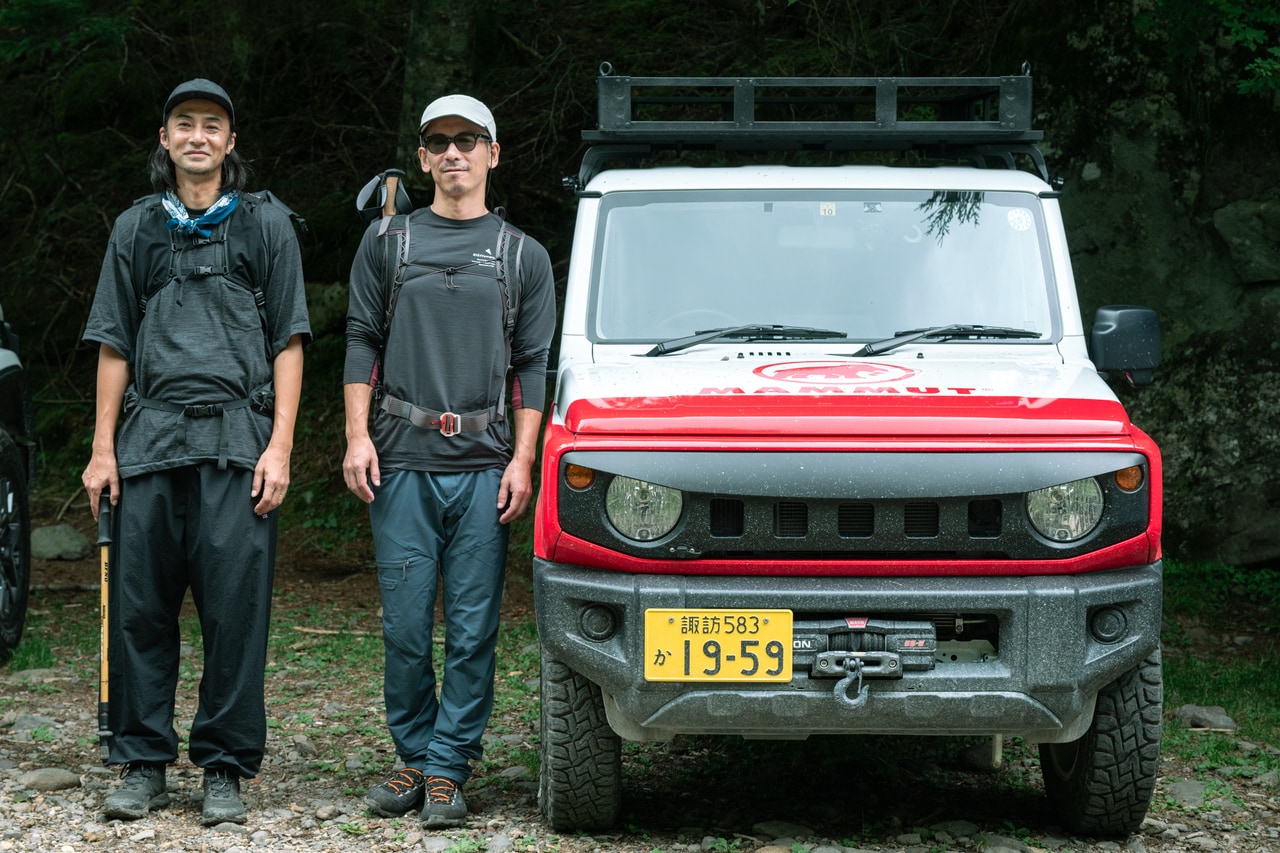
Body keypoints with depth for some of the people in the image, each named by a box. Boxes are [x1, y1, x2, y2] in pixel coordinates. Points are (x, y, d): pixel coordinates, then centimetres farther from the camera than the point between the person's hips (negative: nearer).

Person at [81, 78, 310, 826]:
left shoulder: (265, 224, 12)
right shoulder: (137, 229, 18)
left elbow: (288, 342, 7)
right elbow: (115, 345, 17)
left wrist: (280, 446, -3)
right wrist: (103, 448, 8)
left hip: (236, 440, -2)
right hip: (150, 438, 2)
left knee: (236, 609, -5)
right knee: (141, 607, 1)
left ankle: (226, 770, 2)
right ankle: (143, 765, 9)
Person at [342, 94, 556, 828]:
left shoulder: (524, 256, 12)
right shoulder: (387, 242, 13)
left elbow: (534, 367, 9)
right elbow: (362, 345, 11)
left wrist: (522, 461, -1)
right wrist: (358, 437, 0)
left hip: (485, 468, 0)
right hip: (402, 463, 0)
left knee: (473, 629, -2)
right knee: (406, 626, 0)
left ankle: (448, 768, 4)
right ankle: (416, 758, 13)